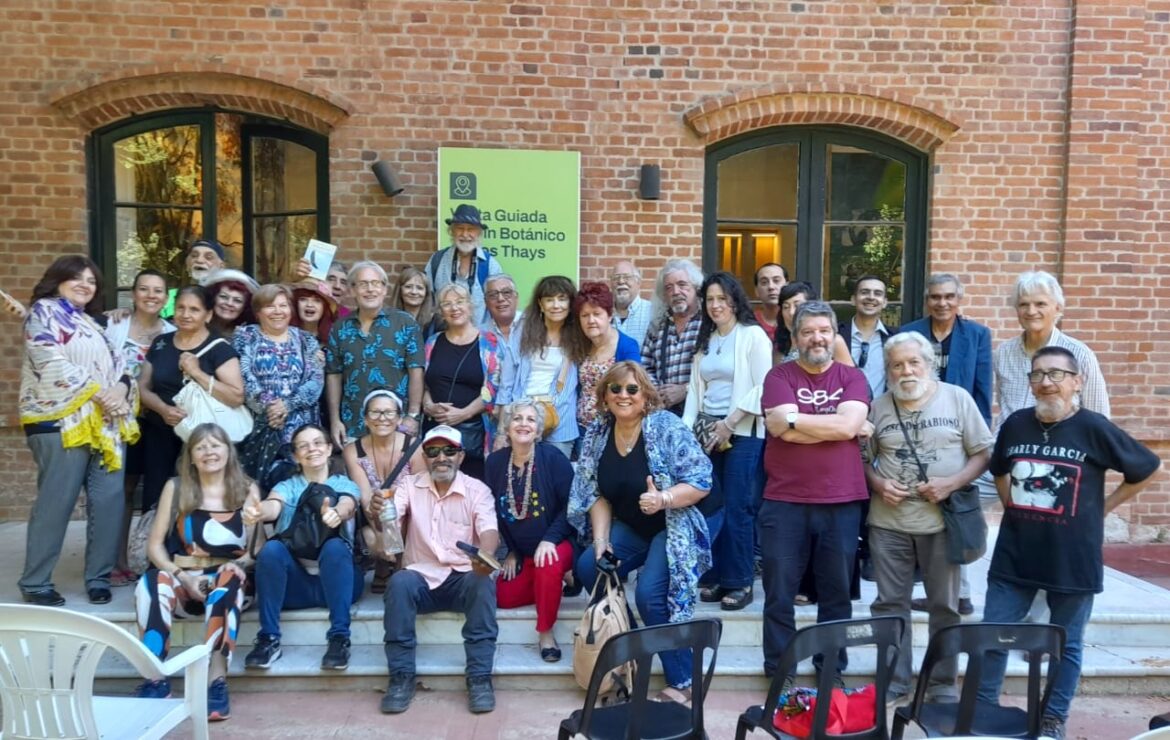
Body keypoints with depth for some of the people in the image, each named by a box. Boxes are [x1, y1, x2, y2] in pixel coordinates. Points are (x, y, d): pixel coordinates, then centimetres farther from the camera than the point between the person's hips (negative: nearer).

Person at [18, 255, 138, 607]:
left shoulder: (92, 323, 25)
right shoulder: (44, 311, 2)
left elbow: (117, 366, 17)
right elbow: (52, 363, -13)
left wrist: (121, 389, -5)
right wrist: (98, 392, -15)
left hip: (105, 422, 7)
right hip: (62, 421, -7)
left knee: (109, 499, 2)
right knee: (55, 503, -5)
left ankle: (99, 576, 12)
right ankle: (35, 582, 6)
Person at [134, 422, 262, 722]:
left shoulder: (247, 490, 7)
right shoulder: (175, 487, 8)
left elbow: (259, 548, 4)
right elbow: (155, 545, 4)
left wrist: (238, 564, -17)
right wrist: (183, 577, -11)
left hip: (228, 580, -1)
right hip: (183, 580, 1)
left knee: (228, 580, -36)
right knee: (153, 582, -32)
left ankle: (217, 681, -38)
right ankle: (156, 680, -30)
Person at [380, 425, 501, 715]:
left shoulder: (477, 490, -1)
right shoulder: (409, 485, 4)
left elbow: (489, 529, -18)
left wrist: (486, 555, -42)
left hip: (463, 580, -1)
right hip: (422, 579, 1)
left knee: (483, 583, -33)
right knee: (400, 582, -31)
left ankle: (479, 677, -23)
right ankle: (401, 677, -20)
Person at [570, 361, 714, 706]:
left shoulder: (667, 427, -18)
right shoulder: (596, 435, -1)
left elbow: (701, 482, -19)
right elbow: (596, 495, 2)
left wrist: (663, 499, -35)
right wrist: (601, 539, -10)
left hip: (673, 529, -6)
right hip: (630, 528, 6)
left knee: (649, 594, -23)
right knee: (588, 566, -14)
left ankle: (681, 682, -5)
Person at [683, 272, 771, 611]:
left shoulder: (753, 335, -3)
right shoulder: (705, 340, 17)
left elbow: (762, 388, -10)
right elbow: (695, 388, 14)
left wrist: (729, 422, -14)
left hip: (743, 432, -6)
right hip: (708, 430, 6)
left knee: (737, 508, -4)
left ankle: (740, 582, 6)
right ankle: (714, 576, 16)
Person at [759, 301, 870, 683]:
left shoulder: (852, 377, 6)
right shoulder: (779, 376, 1)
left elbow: (849, 425, -11)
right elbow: (782, 427, -14)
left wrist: (798, 419, -10)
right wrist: (835, 426, -9)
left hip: (841, 503, 2)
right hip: (784, 502, -1)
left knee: (837, 593, 13)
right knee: (779, 595, 6)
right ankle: (778, 672, 20)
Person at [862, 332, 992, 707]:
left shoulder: (957, 398, -2)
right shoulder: (878, 407, 4)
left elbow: (983, 453, -2)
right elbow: (863, 459, 10)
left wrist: (952, 483, -15)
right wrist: (877, 484, -9)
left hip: (942, 521, -1)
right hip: (889, 522, 2)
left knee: (944, 606, 10)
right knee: (890, 604, 8)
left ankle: (943, 685, 24)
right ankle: (895, 683, 21)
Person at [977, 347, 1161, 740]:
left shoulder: (1094, 428, -10)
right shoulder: (1015, 423, 1)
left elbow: (1150, 469, 1)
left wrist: (1103, 506, 0)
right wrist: (1012, 506, 8)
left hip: (1073, 559, -3)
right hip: (1014, 555, 3)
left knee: (1066, 644, 13)